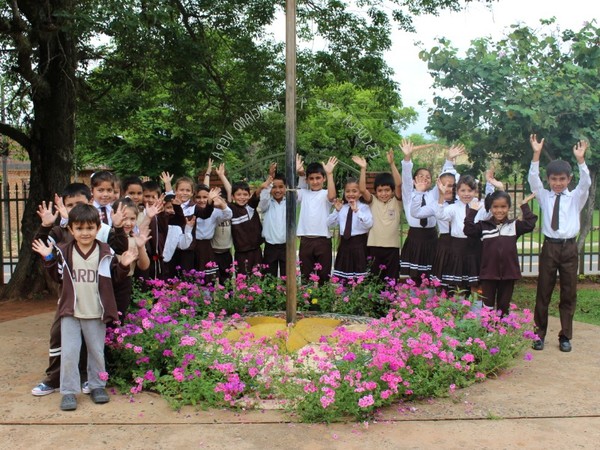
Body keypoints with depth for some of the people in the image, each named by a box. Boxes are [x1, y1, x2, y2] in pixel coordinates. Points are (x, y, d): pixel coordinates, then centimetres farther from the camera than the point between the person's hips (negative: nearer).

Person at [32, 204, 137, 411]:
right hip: (70, 312, 0)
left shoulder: (106, 253, -3)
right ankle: (68, 391, 12)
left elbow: (116, 277, 4)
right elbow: (57, 277, 9)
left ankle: (97, 385, 28)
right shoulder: (64, 252, 0)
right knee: (69, 352, 0)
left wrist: (123, 266, -14)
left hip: (96, 313, 0)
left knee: (97, 351, 12)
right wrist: (49, 259, -3)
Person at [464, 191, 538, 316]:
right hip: (488, 273, -1)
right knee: (487, 306, 7)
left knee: (504, 306, 13)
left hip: (508, 272, 1)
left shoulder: (514, 225, 4)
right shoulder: (483, 225, 1)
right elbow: (468, 230, -12)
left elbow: (529, 225, -12)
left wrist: (525, 206, -10)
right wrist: (472, 211, -14)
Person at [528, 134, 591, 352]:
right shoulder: (544, 197, 7)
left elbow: (586, 183, -10)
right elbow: (533, 180, -6)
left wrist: (581, 159, -24)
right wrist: (536, 155, -18)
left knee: (569, 294, 7)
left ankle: (565, 336, 19)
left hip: (569, 247, 0)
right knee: (543, 292, 4)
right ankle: (539, 334, 15)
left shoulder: (576, 198, 6)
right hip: (549, 246, 0)